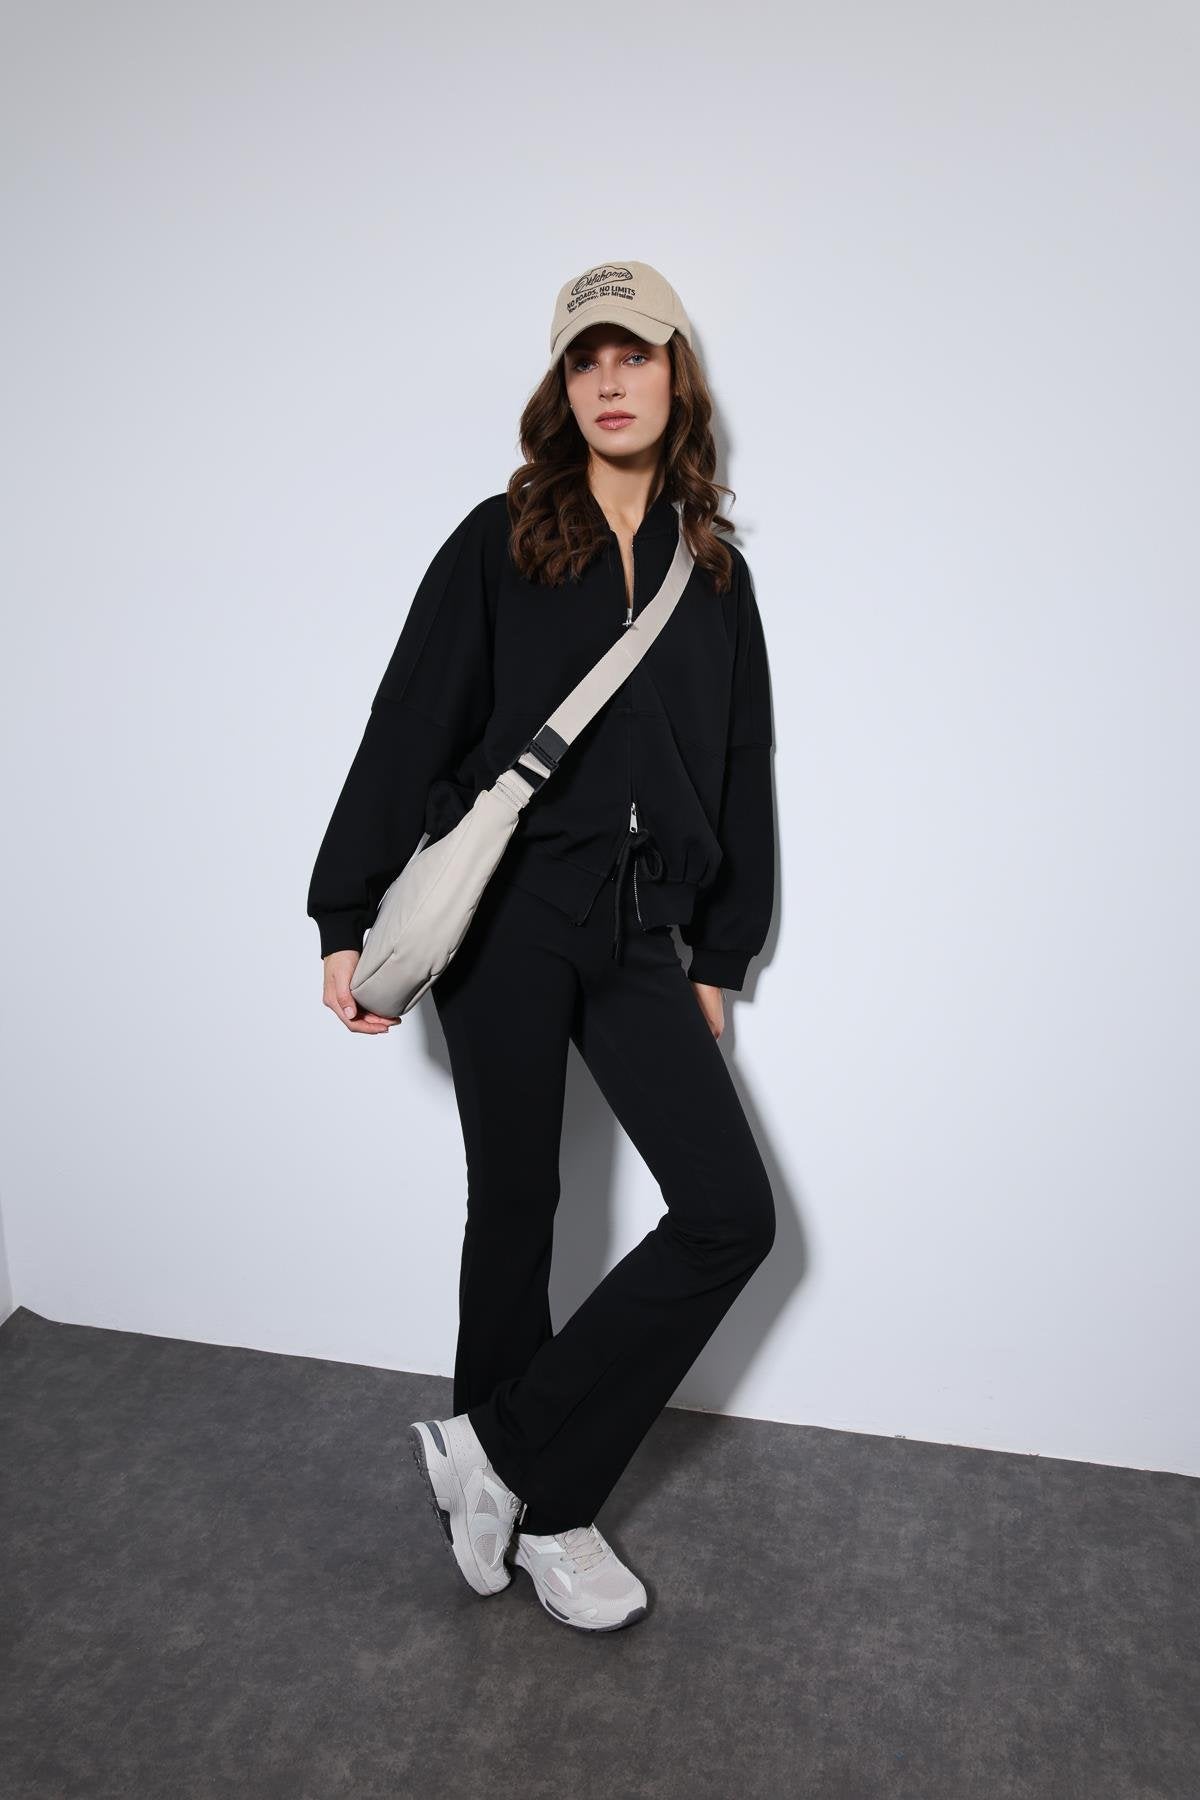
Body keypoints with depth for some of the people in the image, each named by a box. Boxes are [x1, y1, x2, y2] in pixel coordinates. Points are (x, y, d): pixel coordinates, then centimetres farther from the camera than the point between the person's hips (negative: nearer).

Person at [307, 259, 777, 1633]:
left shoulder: (715, 570, 12)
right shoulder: (499, 543, 2)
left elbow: (740, 770, 15)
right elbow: (408, 730, -1)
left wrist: (721, 957, 13)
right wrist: (346, 919, -4)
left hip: (637, 930, 4)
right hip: (506, 912, -4)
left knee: (732, 1213, -3)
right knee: (515, 1208, 6)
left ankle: (504, 1462, 11)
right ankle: (538, 1506, 28)